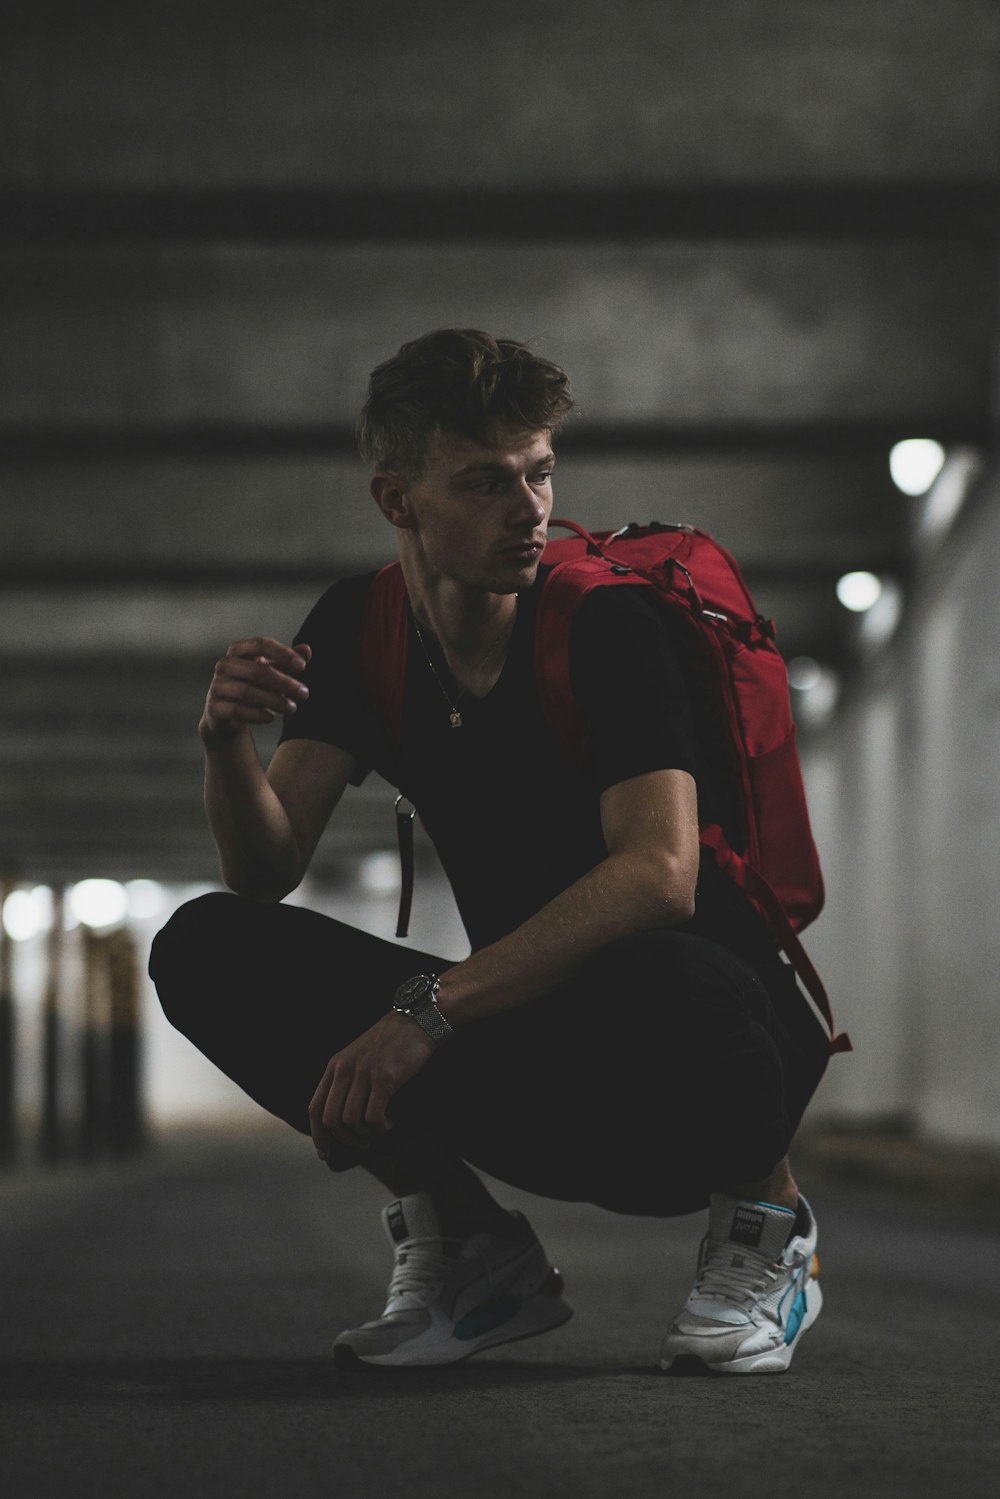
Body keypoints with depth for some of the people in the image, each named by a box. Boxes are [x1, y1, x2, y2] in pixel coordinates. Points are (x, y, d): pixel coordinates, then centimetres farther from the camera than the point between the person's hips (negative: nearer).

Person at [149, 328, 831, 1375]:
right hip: (529, 1043, 5)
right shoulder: (358, 631, 2)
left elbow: (659, 876, -30)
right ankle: (473, 1255, 0)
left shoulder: (608, 622, -16)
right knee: (206, 949, -11)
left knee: (665, 984, -42)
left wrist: (428, 1010, -35)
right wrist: (227, 741, -24)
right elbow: (265, 874, -3)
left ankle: (764, 1214, -6)